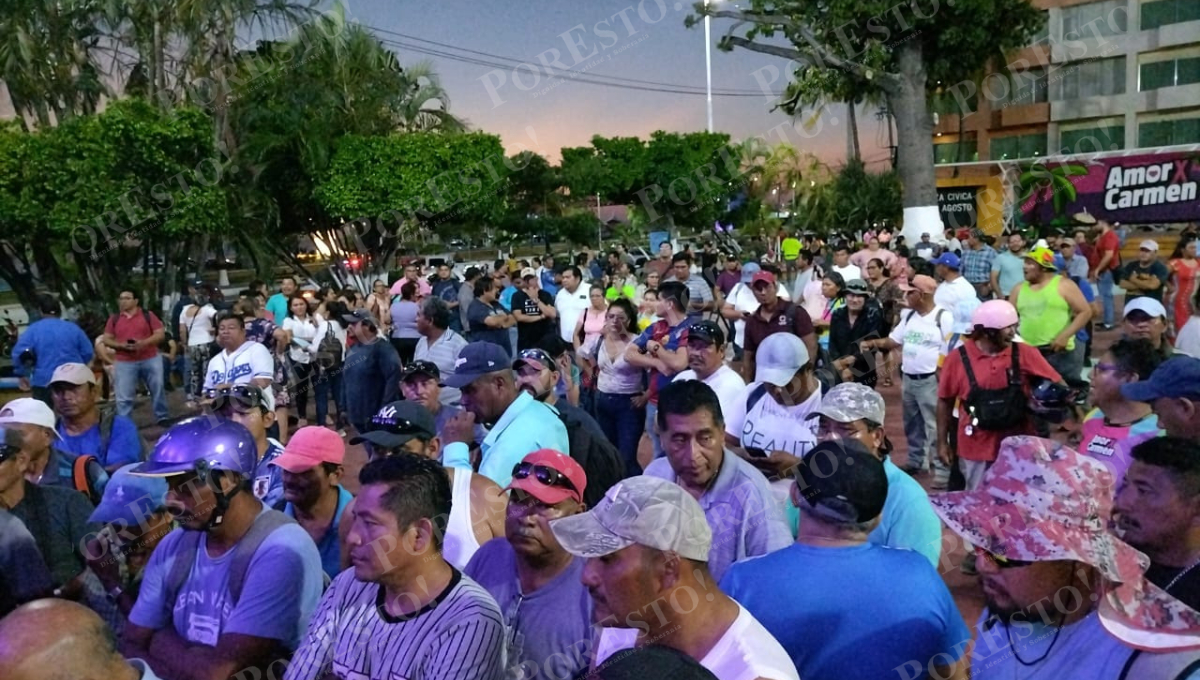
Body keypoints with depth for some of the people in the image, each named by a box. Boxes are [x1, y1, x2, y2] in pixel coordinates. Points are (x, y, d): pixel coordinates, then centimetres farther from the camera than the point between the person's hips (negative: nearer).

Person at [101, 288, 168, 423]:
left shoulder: (148, 315, 1)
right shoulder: (114, 319, 6)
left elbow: (160, 334, -3)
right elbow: (106, 340, 6)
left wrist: (144, 343, -19)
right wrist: (121, 345, -13)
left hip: (150, 360, 0)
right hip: (125, 363, 0)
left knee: (158, 390, 10)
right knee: (123, 397, -1)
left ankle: (163, 418, 25)